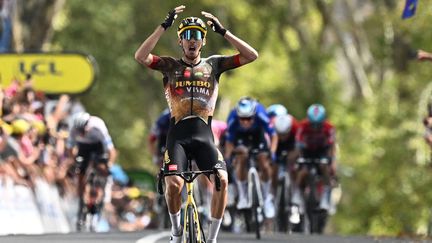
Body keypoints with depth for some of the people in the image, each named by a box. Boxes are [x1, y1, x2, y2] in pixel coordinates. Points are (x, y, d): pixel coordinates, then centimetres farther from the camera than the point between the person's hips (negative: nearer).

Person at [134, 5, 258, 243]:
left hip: (204, 136, 1)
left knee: (222, 179, -22)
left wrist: (223, 31, -4)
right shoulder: (170, 65, 8)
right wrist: (164, 26, -13)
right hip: (177, 135, -1)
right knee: (173, 184, -23)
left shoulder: (213, 64, 12)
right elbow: (140, 56, -11)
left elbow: (251, 55, 1)